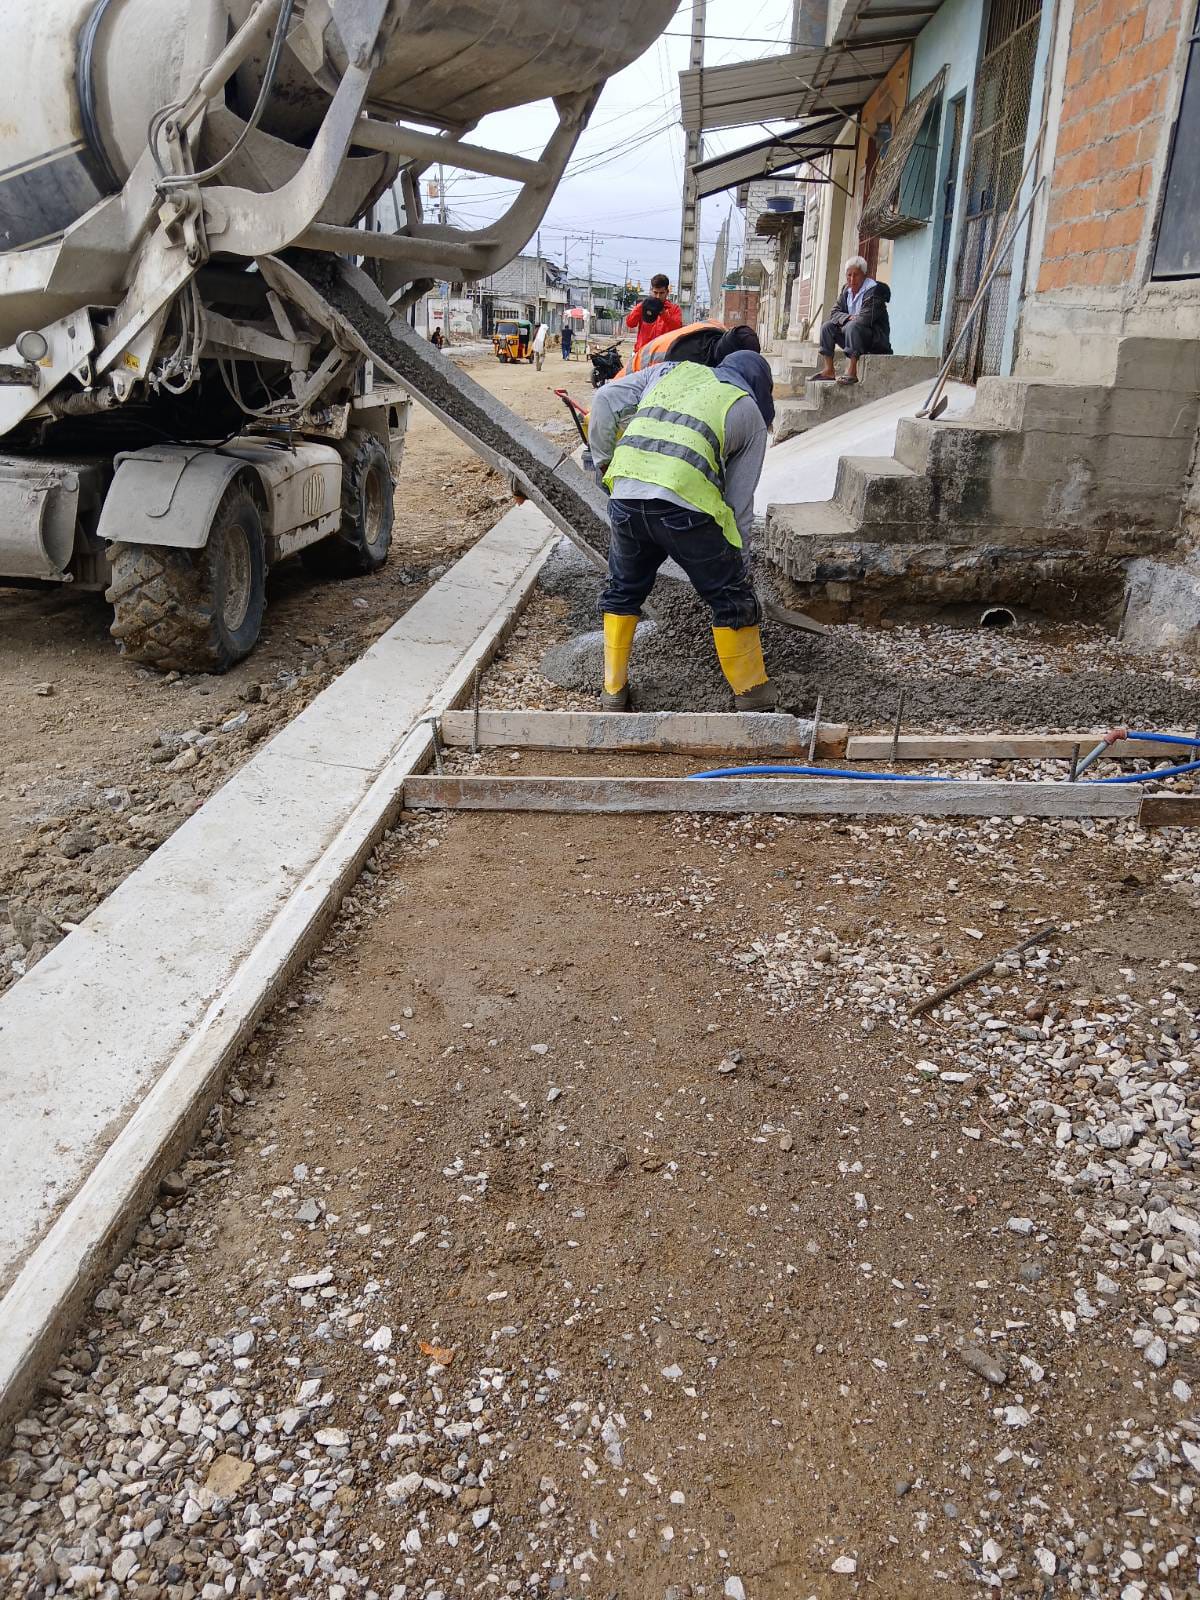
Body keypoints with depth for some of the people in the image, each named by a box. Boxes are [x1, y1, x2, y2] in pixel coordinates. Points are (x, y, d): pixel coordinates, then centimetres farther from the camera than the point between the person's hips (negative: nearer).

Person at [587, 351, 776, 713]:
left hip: (626, 496, 4)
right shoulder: (750, 416, 18)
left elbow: (606, 400, 16)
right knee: (732, 597, 14)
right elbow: (739, 499, 16)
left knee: (622, 591, 24)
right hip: (686, 504, -3)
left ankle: (613, 690, 30)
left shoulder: (672, 370, 26)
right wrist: (734, 554, 25)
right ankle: (752, 692, 23)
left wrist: (604, 460, 25)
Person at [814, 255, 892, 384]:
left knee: (853, 326, -35)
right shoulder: (846, 290, 10)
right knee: (827, 326, -1)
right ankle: (828, 370, -10)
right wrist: (848, 318, -15)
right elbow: (835, 312, 5)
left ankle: (851, 371, -45)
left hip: (876, 338, -8)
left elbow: (866, 318, -24)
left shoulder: (874, 290, -14)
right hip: (855, 335, 8)